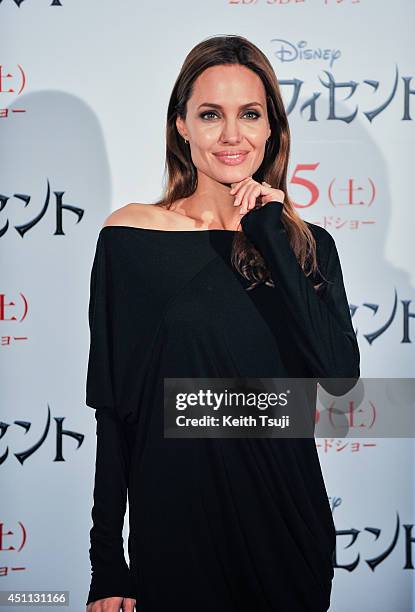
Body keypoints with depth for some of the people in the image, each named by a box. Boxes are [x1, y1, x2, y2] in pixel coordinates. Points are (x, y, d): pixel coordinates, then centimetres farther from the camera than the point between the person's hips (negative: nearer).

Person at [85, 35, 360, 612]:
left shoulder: (307, 244, 1)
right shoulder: (130, 235, -6)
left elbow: (340, 375, -15)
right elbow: (112, 409, -5)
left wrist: (269, 233, -14)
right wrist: (106, 565, -5)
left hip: (286, 523, 3)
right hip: (174, 526, -2)